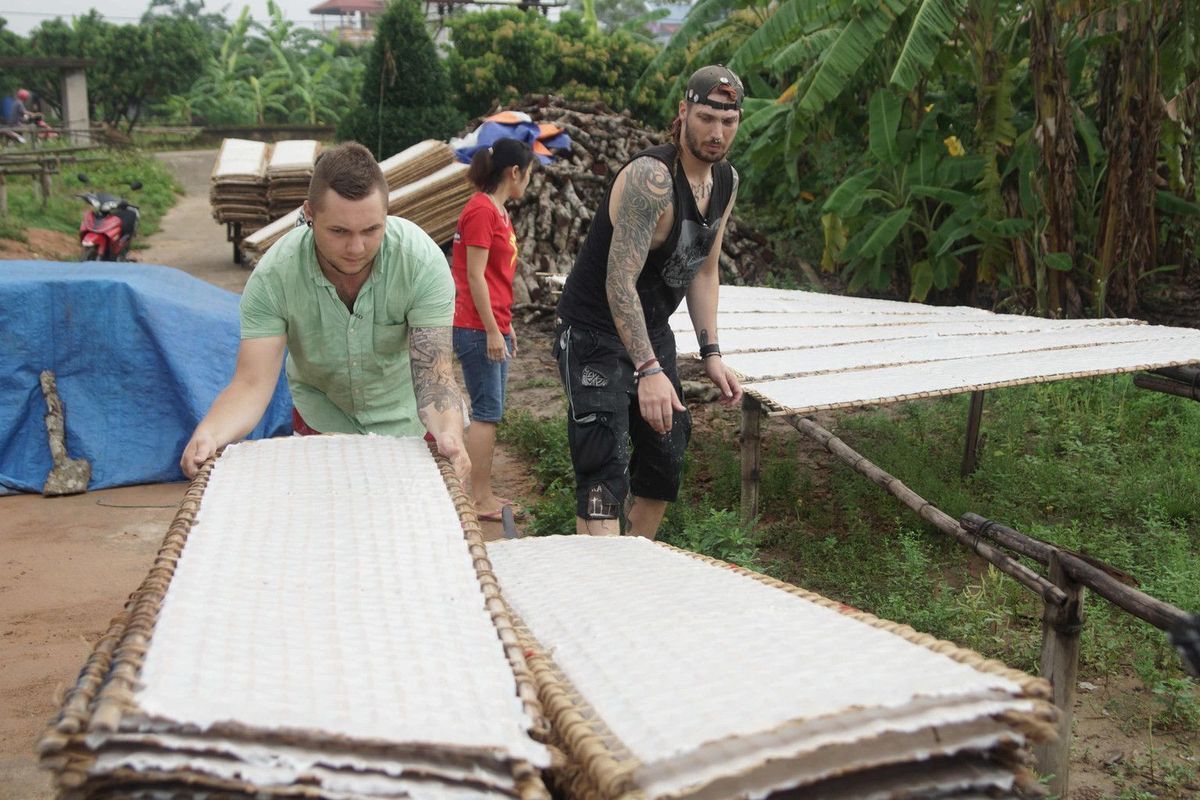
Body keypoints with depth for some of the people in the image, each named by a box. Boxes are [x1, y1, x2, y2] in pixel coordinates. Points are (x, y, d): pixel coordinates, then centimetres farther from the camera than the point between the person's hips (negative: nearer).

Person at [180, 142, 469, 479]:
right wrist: (207, 434, -51)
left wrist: (449, 432, -57)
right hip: (320, 415, 1)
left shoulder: (423, 261, -31)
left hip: (404, 417, 0)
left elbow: (432, 375, -35)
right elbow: (252, 384, -30)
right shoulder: (273, 276, -28)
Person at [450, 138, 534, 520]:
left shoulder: (497, 211, 16)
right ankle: (480, 500, 1)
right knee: (487, 412, -6)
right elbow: (474, 276, -18)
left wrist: (506, 326, 20)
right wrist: (493, 331, -18)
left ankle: (483, 493, 20)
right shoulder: (481, 210, -14)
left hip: (493, 327, 10)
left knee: (490, 412, 13)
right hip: (478, 329, -10)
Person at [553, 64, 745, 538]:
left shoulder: (726, 182, 2)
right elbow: (620, 281, -33)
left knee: (665, 463, 15)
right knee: (604, 475, -18)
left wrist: (710, 355, 3)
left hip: (652, 334, 9)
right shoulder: (651, 177, -26)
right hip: (596, 334, -9)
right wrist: (648, 370, -41)